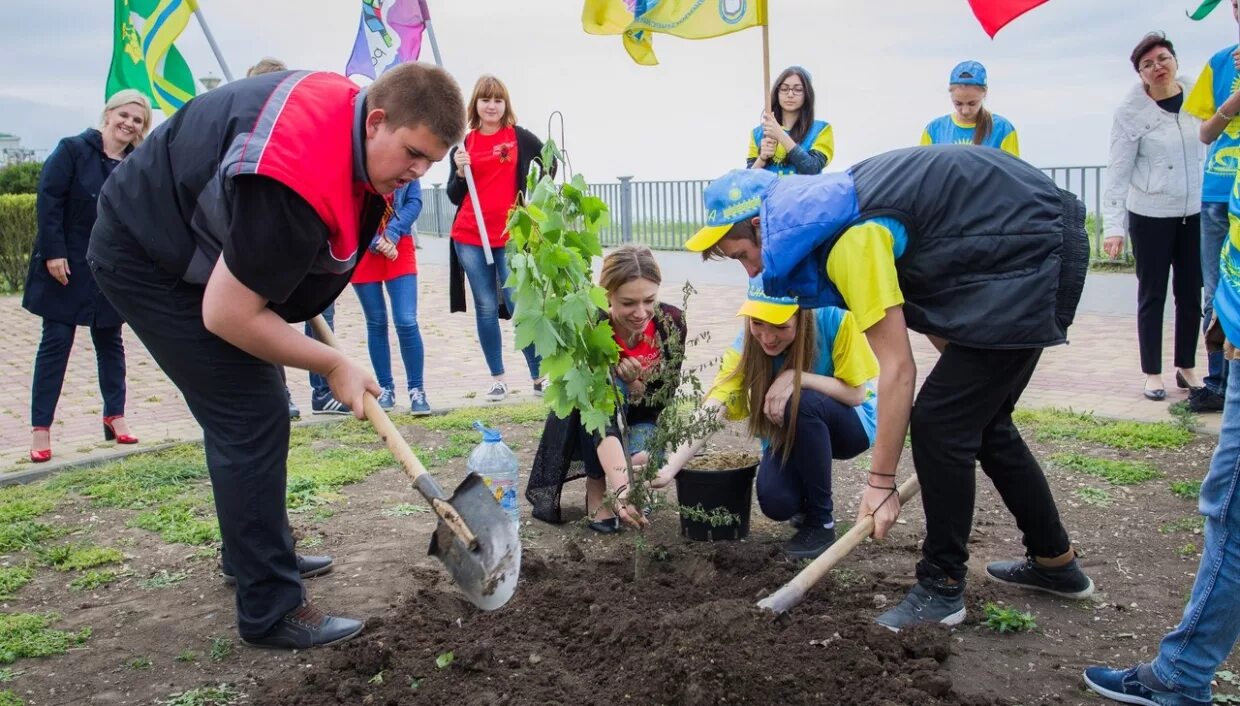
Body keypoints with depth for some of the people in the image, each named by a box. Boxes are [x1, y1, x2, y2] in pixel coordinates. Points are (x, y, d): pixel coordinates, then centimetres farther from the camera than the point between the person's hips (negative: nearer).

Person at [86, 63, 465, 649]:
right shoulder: (296, 186, -37)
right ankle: (271, 611, -4)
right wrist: (334, 366, -19)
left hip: (195, 241, 10)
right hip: (147, 256, -10)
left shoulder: (348, 110, -8)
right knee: (251, 419, -13)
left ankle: (253, 553, 34)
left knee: (251, 409, 16)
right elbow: (227, 315, -31)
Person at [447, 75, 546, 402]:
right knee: (486, 308, 5)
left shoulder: (521, 138, 1)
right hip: (469, 238, 3)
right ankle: (497, 379, 11)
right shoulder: (463, 144, 8)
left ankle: (539, 377, 1)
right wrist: (460, 172, -8)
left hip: (510, 237, -3)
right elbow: (454, 197, 10)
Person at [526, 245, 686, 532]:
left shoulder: (672, 322, -21)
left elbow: (661, 401, -12)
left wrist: (634, 383, -34)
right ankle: (596, 489, -18)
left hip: (641, 422, 2)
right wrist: (621, 489, -56)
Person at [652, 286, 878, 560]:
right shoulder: (745, 348, -21)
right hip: (786, 438, 2)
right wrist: (669, 468, -46)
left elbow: (857, 393, -20)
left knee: (802, 402, -34)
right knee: (776, 502, -27)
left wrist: (797, 378, -35)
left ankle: (822, 521, -14)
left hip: (850, 425, -2)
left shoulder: (835, 320, -27)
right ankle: (808, 498, 13)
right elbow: (710, 414, -31)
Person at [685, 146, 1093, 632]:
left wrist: (880, 482, -17)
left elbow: (897, 368, -22)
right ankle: (1054, 562, 30)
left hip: (1031, 256, -10)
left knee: (938, 421, -8)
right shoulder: (830, 212, 6)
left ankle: (942, 589, 5)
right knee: (979, 419, 16)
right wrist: (962, 364, 13)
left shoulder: (849, 241, -24)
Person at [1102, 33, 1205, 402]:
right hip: (1150, 214, -3)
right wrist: (1113, 225, -19)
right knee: (1152, 294, 6)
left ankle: (1186, 367, 25)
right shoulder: (1132, 111, -11)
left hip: (1195, 211, 3)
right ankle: (1152, 372, 16)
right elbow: (1118, 171, -13)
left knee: (1191, 292, 10)